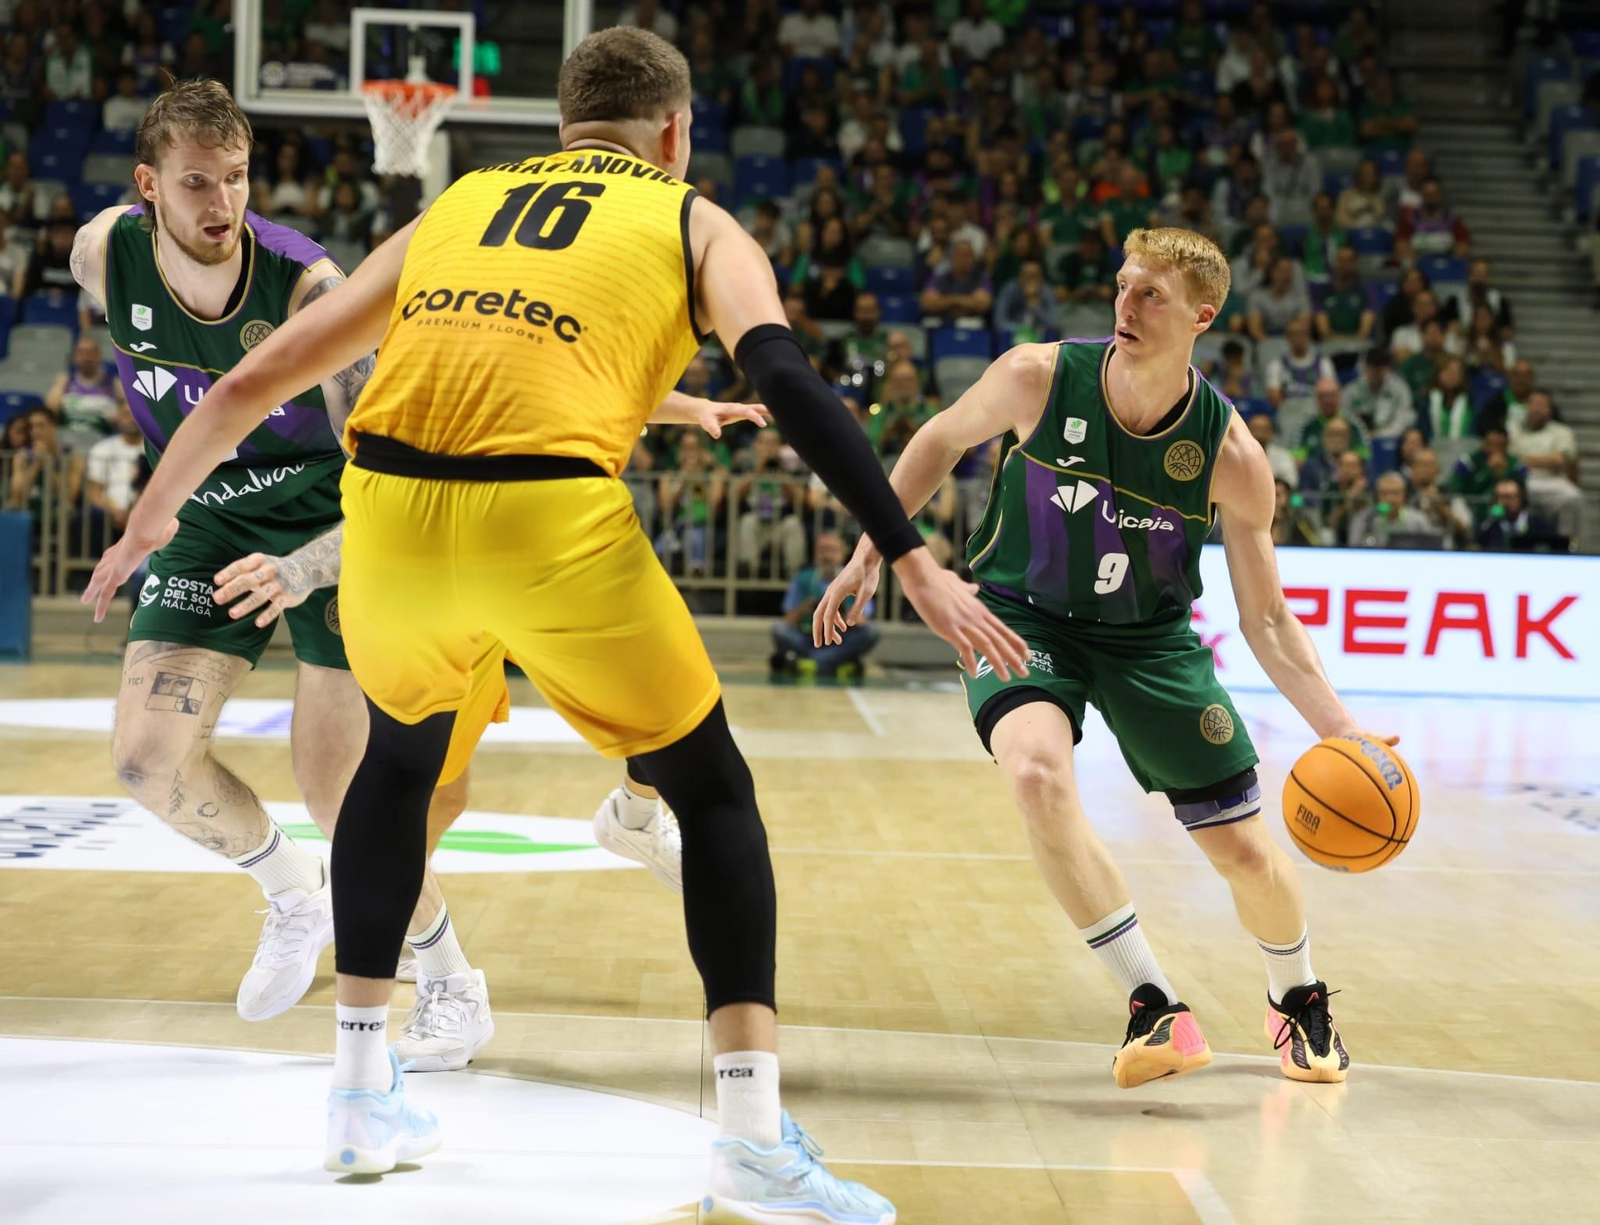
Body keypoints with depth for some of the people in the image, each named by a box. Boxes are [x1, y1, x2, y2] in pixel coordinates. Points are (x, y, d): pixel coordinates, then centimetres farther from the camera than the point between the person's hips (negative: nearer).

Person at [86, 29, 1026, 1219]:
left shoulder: (456, 206, 28)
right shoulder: (694, 222, 19)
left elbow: (257, 379, 29)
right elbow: (788, 380, -1)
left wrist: (149, 521, 40)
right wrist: (913, 562, -5)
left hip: (391, 509, 4)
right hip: (552, 520, -4)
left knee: (402, 755, 32)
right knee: (711, 788, 14)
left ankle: (363, 1091, 34)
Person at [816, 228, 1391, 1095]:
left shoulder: (1230, 454, -20)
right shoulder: (1040, 379, -21)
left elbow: (1265, 619, -12)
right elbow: (943, 439, 1)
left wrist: (1340, 730, -24)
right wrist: (872, 551, -3)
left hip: (1148, 636, 1)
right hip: (1021, 614, -1)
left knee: (1245, 850, 2)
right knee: (1037, 773, -32)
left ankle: (1298, 1001, 37)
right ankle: (1154, 1008, -20)